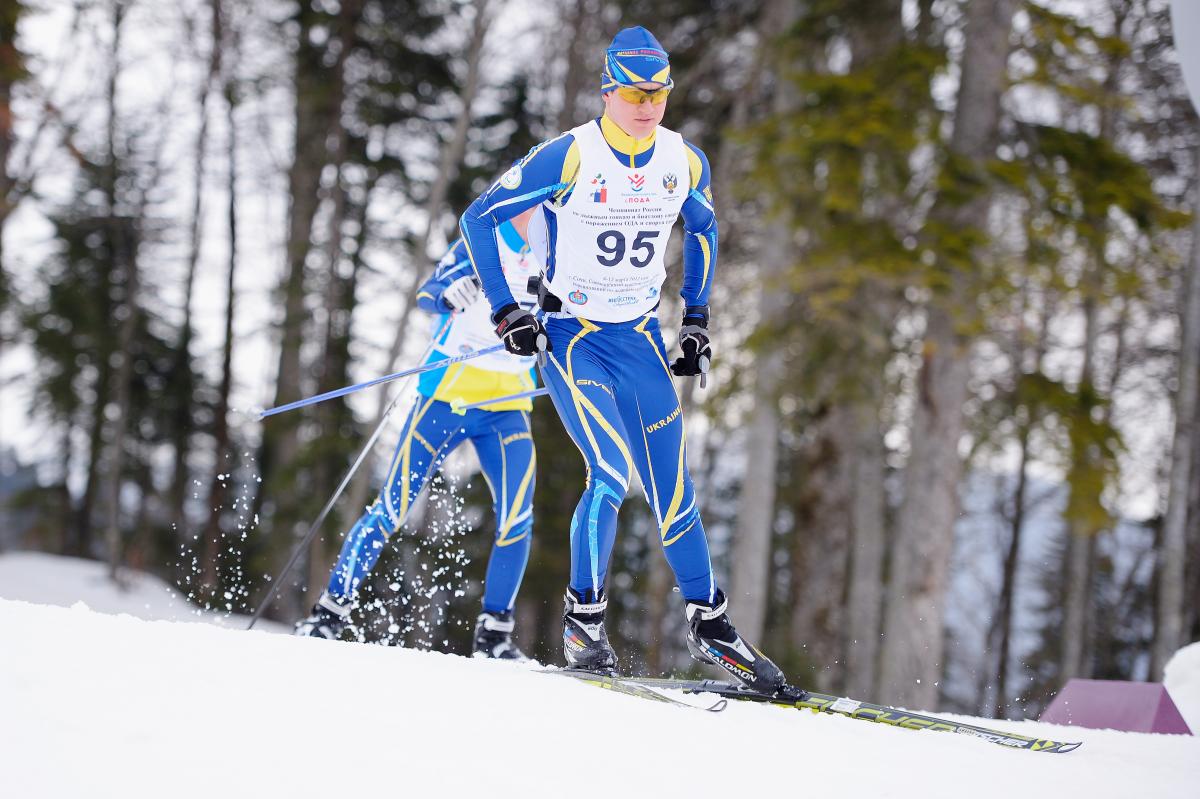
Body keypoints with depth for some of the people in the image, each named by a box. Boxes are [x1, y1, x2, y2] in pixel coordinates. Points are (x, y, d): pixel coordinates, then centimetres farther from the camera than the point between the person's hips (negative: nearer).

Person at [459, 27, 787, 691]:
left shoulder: (685, 163, -2)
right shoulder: (568, 158, -17)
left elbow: (703, 230, 20)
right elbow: (478, 219, -9)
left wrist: (697, 321, 15)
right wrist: (506, 313, -11)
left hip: (641, 338, 4)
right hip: (570, 335, -4)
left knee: (672, 485, 2)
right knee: (612, 473, -20)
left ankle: (707, 622, 13)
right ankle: (582, 622, -6)